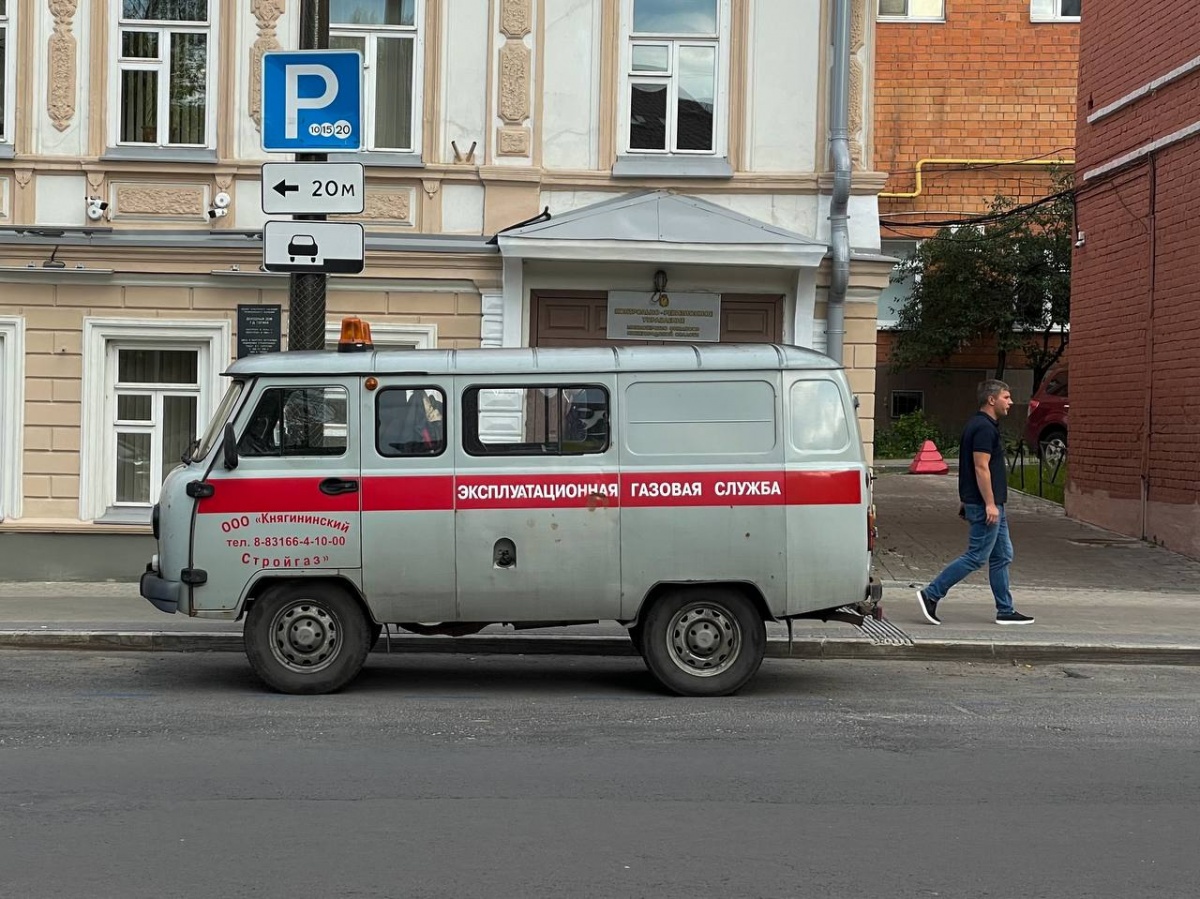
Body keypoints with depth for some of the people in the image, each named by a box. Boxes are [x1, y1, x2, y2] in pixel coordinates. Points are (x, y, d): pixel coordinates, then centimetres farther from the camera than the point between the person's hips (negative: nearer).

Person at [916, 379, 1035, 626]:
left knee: (1002, 556, 12)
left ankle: (1005, 611, 15)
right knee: (976, 557, -7)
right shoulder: (984, 428, -16)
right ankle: (931, 594, -4)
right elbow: (981, 467, -22)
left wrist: (967, 502, 23)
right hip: (985, 505, -11)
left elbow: (979, 466, 20)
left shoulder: (982, 425, 16)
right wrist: (990, 504, -23)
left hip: (991, 505, 11)